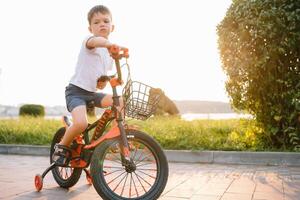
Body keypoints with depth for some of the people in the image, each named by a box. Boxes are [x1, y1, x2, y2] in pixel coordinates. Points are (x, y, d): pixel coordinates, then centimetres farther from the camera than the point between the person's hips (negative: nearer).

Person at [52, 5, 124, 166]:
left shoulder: (110, 53, 14)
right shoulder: (88, 41, -9)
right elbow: (96, 41, -36)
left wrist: (104, 81, 2)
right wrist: (110, 43, -59)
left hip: (92, 93, 7)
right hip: (76, 90, -7)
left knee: (120, 103, -12)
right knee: (81, 123, -29)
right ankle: (62, 146, 0)